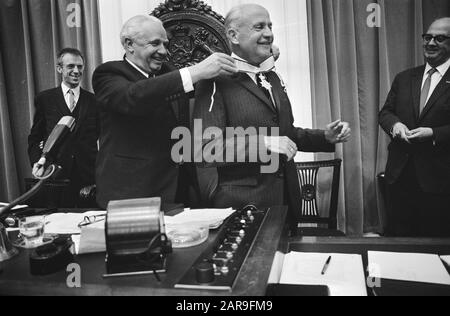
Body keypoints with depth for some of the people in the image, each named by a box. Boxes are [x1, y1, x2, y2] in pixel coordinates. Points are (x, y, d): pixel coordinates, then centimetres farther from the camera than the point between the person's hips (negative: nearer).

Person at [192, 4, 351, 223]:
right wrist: (263, 144, -26)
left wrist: (326, 137, 7)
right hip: (243, 204, -7)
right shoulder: (217, 83, -12)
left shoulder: (273, 78, 13)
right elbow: (204, 151, -20)